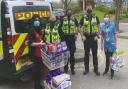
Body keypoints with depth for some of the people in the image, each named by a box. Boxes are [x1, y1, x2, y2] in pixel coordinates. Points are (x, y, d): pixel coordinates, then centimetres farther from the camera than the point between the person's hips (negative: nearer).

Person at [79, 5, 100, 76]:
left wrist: (97, 36, -4)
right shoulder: (83, 18, 2)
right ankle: (86, 69, 20)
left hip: (94, 38, 0)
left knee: (95, 54, 6)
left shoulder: (95, 17, 3)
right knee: (86, 54, 8)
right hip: (86, 38, 0)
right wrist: (82, 36, -5)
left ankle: (96, 69, 17)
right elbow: (79, 27, 6)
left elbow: (98, 27, 5)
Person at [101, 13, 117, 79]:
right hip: (106, 44, 3)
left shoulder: (112, 25, -7)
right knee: (107, 57, 16)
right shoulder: (103, 26, 2)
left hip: (112, 44, -3)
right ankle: (107, 69, 34)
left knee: (112, 58, 1)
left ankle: (112, 72, 16)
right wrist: (102, 44, 11)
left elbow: (115, 35, -4)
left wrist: (116, 44, -5)